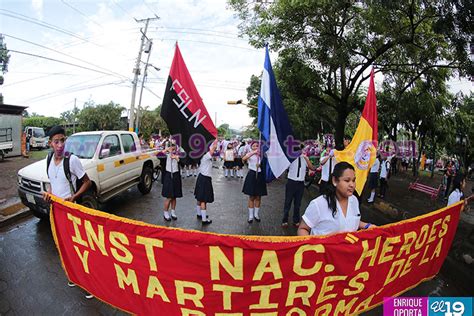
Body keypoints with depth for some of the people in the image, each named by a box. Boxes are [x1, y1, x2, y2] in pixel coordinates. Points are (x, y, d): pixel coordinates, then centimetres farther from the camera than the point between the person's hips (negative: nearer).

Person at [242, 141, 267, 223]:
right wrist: (253, 152, -36)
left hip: (260, 176, 3)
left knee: (258, 197, 11)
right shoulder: (250, 154, -3)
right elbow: (243, 159, -27)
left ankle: (256, 214, 27)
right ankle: (251, 216, 16)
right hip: (252, 175, -3)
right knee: (251, 197, 5)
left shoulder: (261, 155, 6)